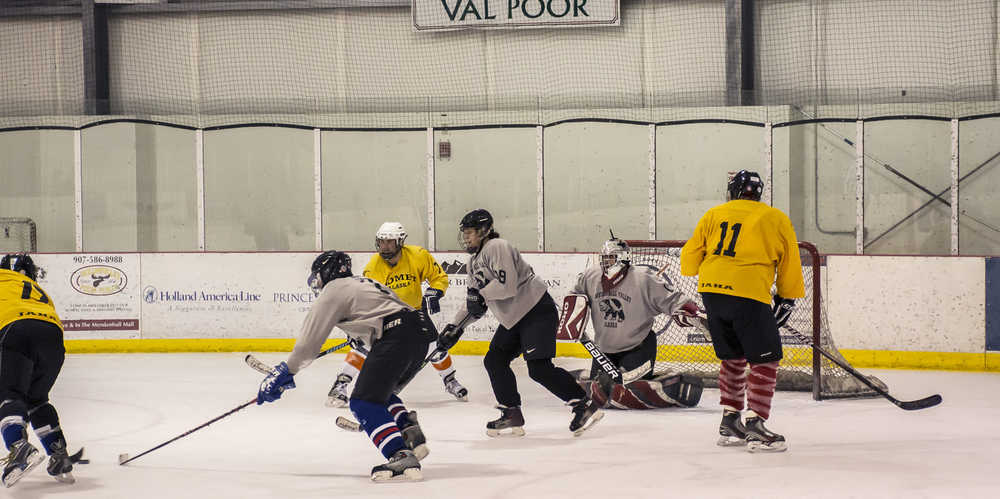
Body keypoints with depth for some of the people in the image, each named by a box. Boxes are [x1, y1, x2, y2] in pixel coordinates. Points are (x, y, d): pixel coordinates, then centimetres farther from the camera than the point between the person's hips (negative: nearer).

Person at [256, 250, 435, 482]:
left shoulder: (333, 291, 4)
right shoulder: (362, 282, 29)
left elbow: (310, 339, 1)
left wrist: (285, 372, 7)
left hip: (397, 337, -10)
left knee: (364, 401, -10)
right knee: (379, 390, 27)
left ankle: (402, 458, -25)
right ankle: (412, 436, 12)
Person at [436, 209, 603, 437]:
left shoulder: (497, 247, -15)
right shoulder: (474, 262, 16)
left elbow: (507, 285, -27)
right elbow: (474, 304, 19)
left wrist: (480, 293, -16)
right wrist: (455, 327, 10)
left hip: (537, 309, -11)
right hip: (513, 318, 11)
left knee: (539, 367, -18)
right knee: (494, 360, 5)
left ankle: (585, 406, -13)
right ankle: (511, 415, 11)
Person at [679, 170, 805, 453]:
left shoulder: (713, 215, 16)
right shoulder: (776, 219, 10)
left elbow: (689, 260, 18)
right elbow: (789, 265, 14)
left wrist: (691, 269, 41)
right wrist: (786, 299, 25)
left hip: (711, 291, 5)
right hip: (748, 293, -4)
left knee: (733, 356, 20)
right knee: (765, 360, 1)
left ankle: (729, 422, 21)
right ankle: (754, 425, -10)